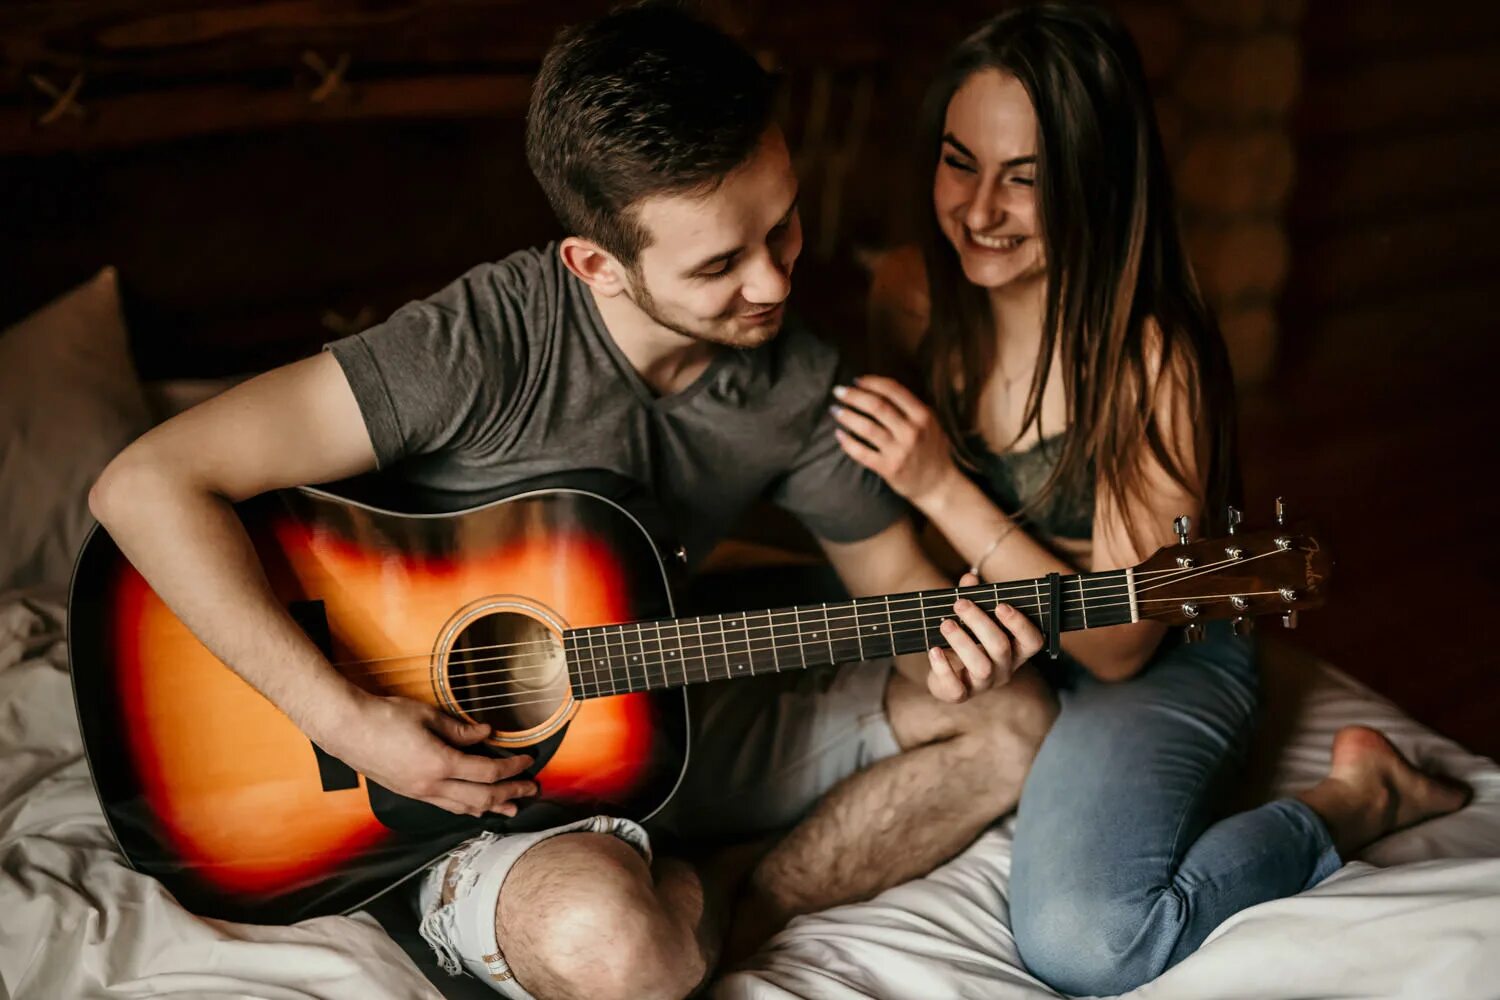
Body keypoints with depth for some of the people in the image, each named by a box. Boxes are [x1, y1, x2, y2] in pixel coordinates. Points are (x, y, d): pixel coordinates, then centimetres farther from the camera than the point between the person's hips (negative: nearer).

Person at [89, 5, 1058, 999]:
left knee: (1014, 717, 0)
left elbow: (893, 572, 6)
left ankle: (728, 913, -6)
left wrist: (943, 652, -19)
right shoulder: (485, 344, -27)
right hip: (454, 765, -5)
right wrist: (347, 719, -30)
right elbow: (147, 485, -29)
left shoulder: (802, 385, -8)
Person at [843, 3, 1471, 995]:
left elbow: (1119, 642, -20)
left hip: (1158, 666, -6)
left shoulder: (1151, 363, -24)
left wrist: (943, 490, -28)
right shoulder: (913, 294, -7)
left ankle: (1355, 801, -2)